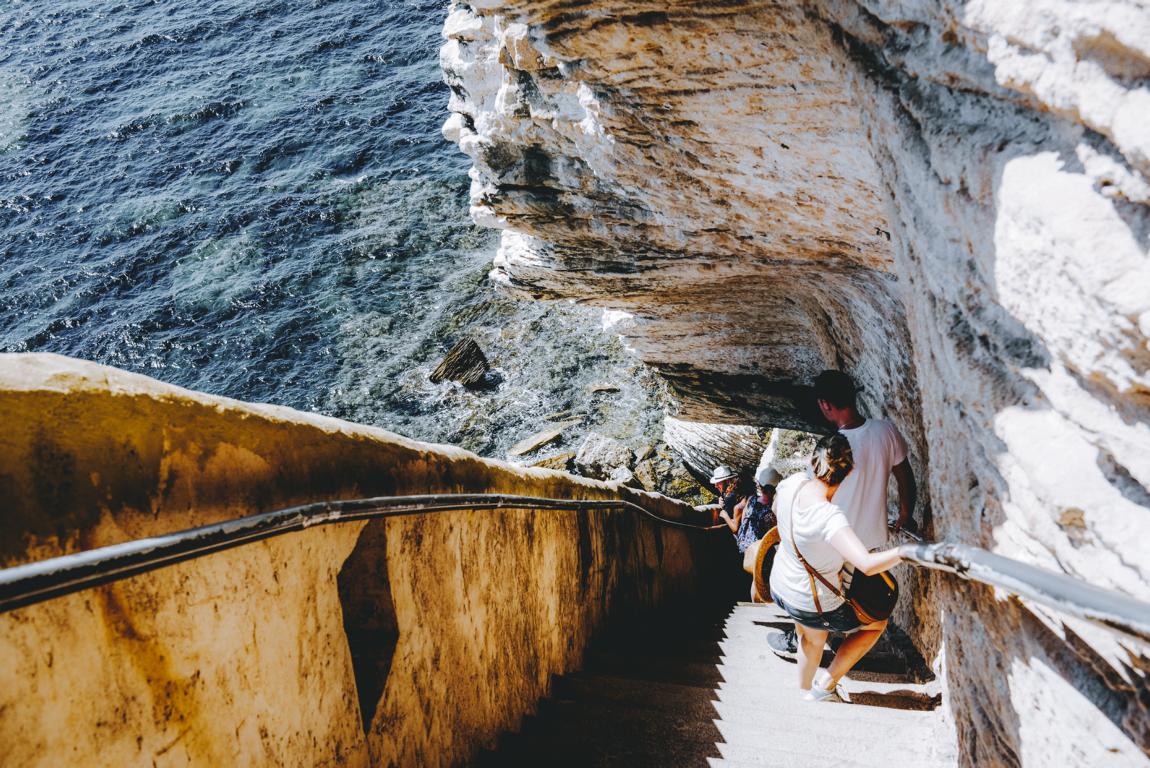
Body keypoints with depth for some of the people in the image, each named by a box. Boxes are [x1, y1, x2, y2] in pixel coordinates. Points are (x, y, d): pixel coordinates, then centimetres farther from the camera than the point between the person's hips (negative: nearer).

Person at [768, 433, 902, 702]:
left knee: (812, 638, 36)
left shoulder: (794, 482, -17)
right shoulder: (829, 517, -39)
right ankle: (826, 685, 21)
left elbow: (776, 509, 8)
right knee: (877, 623, 20)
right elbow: (867, 564, -48)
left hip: (780, 588, 7)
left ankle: (805, 691, 57)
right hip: (814, 608, -7)